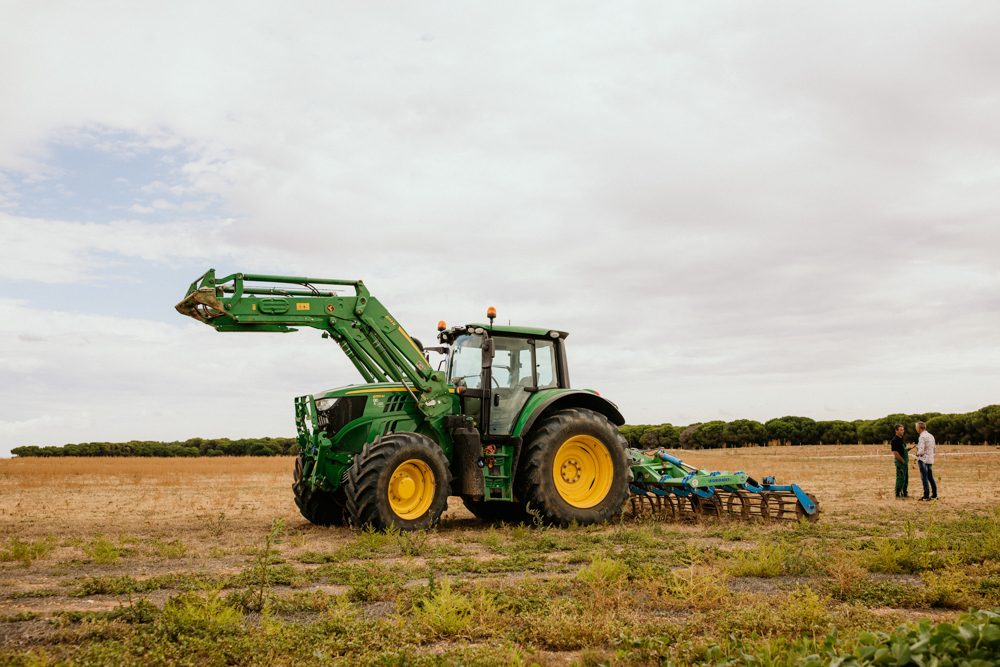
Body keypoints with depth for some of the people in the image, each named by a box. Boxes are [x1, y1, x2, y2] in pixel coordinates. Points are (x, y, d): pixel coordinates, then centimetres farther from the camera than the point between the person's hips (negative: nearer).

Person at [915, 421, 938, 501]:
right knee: (930, 477, 14)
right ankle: (934, 495, 17)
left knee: (924, 478, -4)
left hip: (923, 459, -8)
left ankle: (926, 496, -3)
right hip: (930, 459, 8)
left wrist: (917, 454, -2)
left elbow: (921, 451, -21)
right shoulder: (931, 436, 10)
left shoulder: (922, 437, -17)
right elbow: (934, 448, 16)